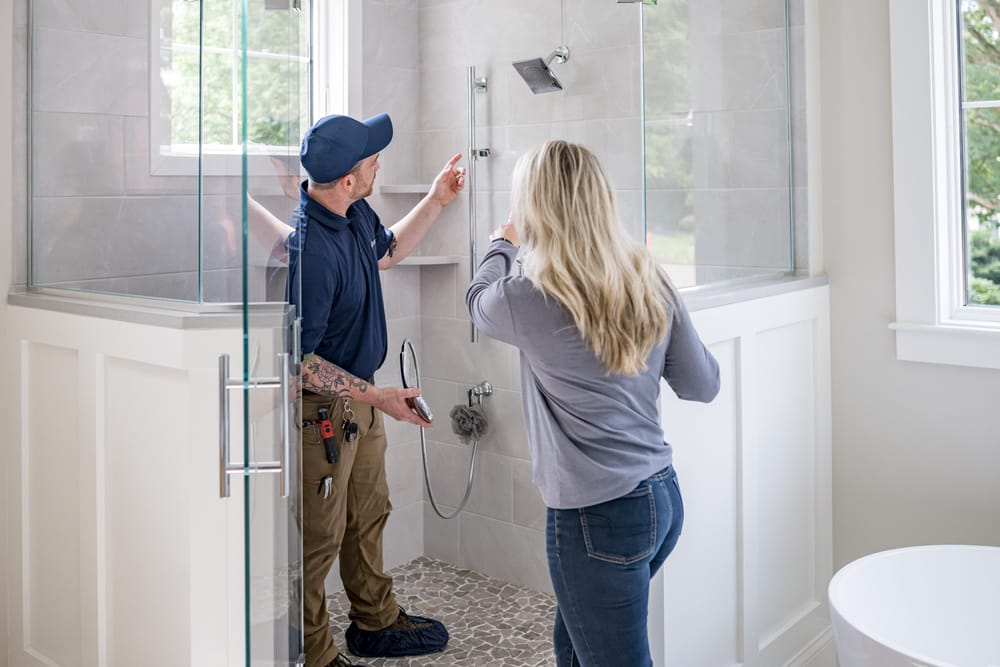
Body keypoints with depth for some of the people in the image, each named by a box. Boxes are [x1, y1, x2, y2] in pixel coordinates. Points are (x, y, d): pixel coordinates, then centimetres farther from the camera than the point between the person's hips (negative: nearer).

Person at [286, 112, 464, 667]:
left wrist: (435, 201, 20)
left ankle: (376, 622, 44)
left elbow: (386, 251, 24)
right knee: (319, 536, 6)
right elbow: (297, 359, -28)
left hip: (358, 396, 10)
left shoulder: (355, 214, -1)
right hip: (320, 409, -10)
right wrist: (375, 396, -29)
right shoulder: (308, 248, -31)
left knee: (368, 515, 24)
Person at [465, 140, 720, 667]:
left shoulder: (528, 302, -17)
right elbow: (703, 385, 8)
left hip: (598, 517, -7)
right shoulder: (651, 283, -1)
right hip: (663, 498, 7)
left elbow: (478, 301, 8)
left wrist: (501, 244, 27)